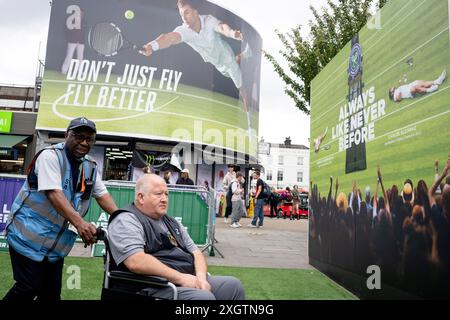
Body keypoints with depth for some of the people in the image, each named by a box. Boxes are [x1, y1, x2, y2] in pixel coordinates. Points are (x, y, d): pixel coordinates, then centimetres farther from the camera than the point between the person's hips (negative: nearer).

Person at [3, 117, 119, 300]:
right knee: (29, 288, -5)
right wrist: (79, 223, -37)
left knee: (52, 292, 9)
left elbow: (102, 194, 8)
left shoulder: (90, 166, 7)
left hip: (56, 243, 6)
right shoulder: (51, 156, -14)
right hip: (30, 236, -6)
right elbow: (54, 193, -26)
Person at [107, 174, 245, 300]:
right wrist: (179, 278, -19)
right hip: (156, 286, -8)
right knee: (204, 297, -29)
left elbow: (195, 252, 19)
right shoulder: (126, 221, -7)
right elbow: (136, 262, -22)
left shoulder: (171, 222, 22)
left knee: (233, 285, -3)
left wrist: (201, 277, -3)